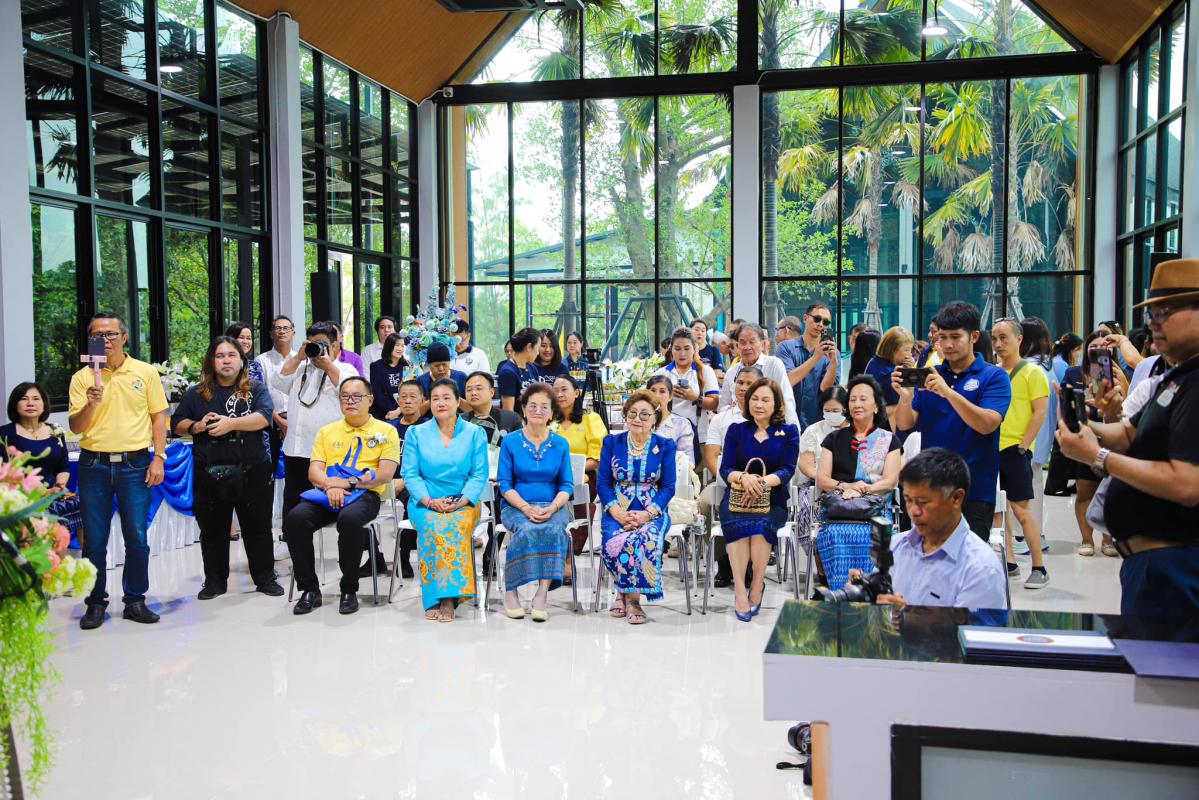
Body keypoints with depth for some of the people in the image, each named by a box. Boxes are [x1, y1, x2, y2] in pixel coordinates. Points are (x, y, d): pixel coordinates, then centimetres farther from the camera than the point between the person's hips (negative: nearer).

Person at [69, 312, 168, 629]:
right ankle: (96, 603, 17)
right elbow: (76, 427, 1)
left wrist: (158, 457, -3)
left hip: (134, 464, -1)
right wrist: (91, 404, -18)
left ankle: (135, 600, 15)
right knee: (94, 540, 5)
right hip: (94, 466, 1)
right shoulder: (82, 377, 4)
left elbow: (158, 417, 5)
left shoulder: (145, 372, 4)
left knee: (137, 538, 2)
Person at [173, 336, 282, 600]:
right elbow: (177, 425, 11)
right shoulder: (196, 393, 10)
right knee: (212, 530, 10)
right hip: (210, 473, 2)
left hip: (252, 472, -2)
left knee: (258, 527, 6)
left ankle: (265, 578, 17)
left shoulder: (256, 388, 4)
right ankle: (215, 581, 22)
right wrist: (197, 426, -9)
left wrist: (230, 423, -21)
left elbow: (264, 417, -12)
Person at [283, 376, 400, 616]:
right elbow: (314, 472, 11)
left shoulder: (386, 431, 9)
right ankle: (309, 589, -12)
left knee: (350, 519, -38)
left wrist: (347, 482, -11)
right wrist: (330, 486, -12)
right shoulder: (327, 432, 21)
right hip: (327, 495, 4)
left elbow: (385, 474, -2)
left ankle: (349, 590, -19)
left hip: (365, 494, -4)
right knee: (295, 518, -26)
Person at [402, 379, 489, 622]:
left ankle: (448, 598, -34)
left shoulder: (475, 433, 9)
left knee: (455, 526, -35)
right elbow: (410, 473, 4)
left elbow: (479, 474, 3)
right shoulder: (416, 433, 11)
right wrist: (430, 501, -12)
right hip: (425, 503, 1)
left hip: (463, 504, -1)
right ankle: (434, 599, -30)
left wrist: (462, 501, -14)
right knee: (433, 526, -34)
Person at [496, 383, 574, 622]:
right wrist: (526, 508, -15)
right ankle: (510, 591, -21)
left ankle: (542, 594, -32)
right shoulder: (510, 442, 5)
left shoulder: (561, 444, 9)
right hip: (516, 506, -1)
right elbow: (504, 483, 1)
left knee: (553, 529, -33)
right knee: (526, 530, -34)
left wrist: (552, 508, -13)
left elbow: (566, 485, 7)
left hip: (553, 506, 1)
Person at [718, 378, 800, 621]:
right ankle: (739, 589, -33)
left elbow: (787, 471, -2)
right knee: (737, 522, -33)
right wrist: (743, 477, -22)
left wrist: (764, 482, -23)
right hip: (737, 497, 1)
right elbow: (725, 469, 2)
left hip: (773, 500, -1)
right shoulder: (736, 430, 13)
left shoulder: (788, 432, 10)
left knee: (762, 522, -34)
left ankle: (757, 585, -23)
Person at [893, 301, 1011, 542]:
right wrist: (905, 397, -21)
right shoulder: (928, 375, 8)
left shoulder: (994, 376, -3)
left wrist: (948, 392, -29)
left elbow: (987, 424, -18)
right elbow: (905, 424, 0)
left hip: (975, 489, -3)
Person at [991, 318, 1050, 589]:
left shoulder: (1032, 372, -4)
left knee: (1020, 510, -6)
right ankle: (1009, 563, 19)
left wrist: (1023, 445, -15)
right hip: (990, 448, 6)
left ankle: (1039, 569, 3)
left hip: (1014, 449, -6)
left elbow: (1040, 412, -9)